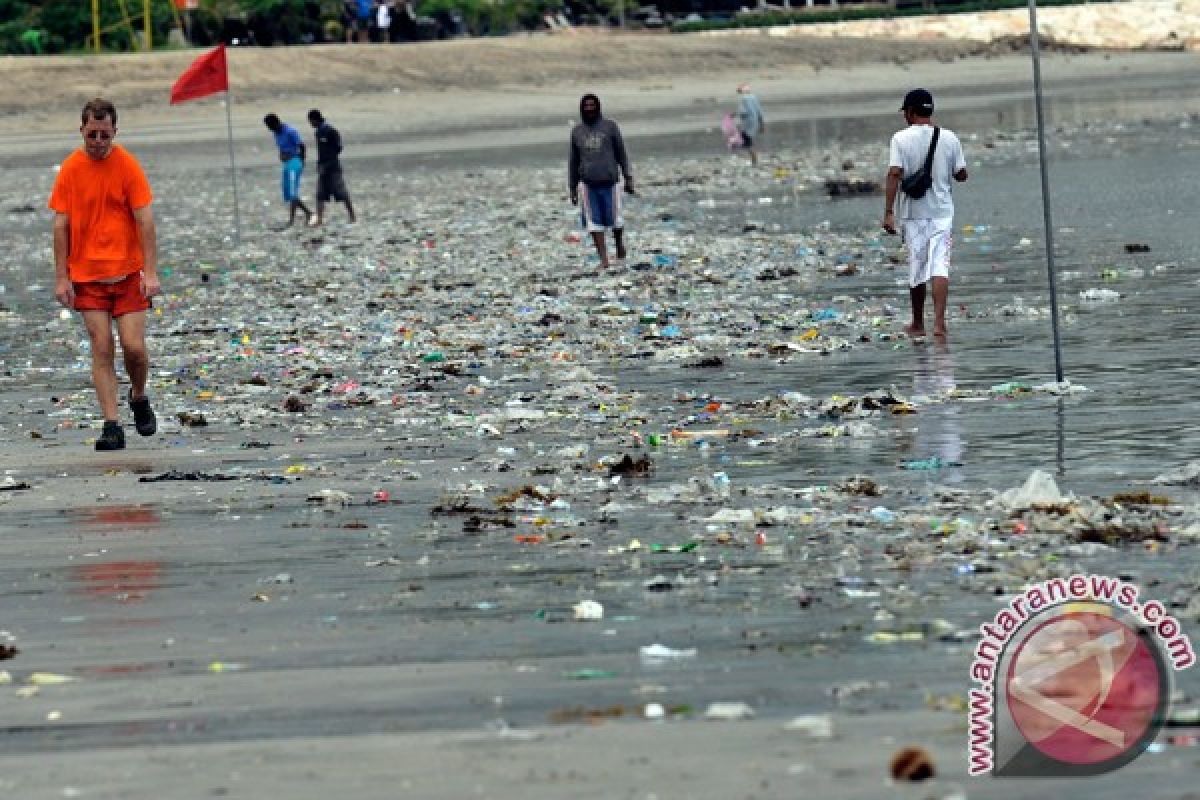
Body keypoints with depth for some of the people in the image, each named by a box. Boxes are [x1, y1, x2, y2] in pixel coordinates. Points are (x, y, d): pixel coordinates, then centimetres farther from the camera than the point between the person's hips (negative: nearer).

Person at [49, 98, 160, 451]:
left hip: (128, 272, -1)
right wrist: (61, 277, -2)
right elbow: (61, 225, 2)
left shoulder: (128, 166, -5)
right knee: (101, 348, -4)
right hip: (86, 274, 1)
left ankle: (139, 398, 26)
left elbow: (145, 220, -6)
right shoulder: (70, 169, 0)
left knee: (134, 346, -5)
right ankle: (112, 426, -4)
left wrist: (151, 272, -12)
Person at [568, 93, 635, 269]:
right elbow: (573, 161, 15)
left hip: (609, 181, -2)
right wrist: (573, 189, 14)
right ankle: (604, 259, 0)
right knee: (594, 222, -3)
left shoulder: (609, 127, 4)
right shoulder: (577, 132, 11)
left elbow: (621, 154, 6)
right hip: (588, 183, 2)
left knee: (614, 218, 2)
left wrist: (628, 178, 2)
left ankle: (619, 244, 32)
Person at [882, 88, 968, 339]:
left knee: (916, 268, 10)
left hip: (913, 213, -1)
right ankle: (939, 321, -21)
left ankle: (918, 325, 22)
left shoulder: (901, 139, -7)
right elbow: (962, 175, 4)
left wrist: (889, 212, -16)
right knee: (940, 266, -6)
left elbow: (894, 174, -15)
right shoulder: (949, 138, 0)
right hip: (942, 212, 1)